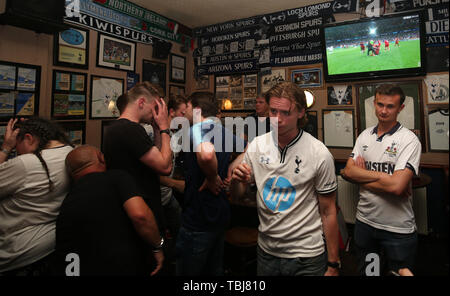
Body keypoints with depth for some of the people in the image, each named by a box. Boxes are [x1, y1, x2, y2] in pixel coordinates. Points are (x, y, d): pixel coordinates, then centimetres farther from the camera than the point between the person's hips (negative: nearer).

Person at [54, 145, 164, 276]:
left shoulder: (66, 205, 8)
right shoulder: (117, 177, -9)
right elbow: (140, 215, -23)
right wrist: (157, 247, -10)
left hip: (88, 269, 6)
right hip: (131, 266, -5)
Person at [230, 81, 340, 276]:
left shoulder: (320, 154, -15)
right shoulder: (257, 145, -5)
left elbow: (328, 212, -7)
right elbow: (237, 195, 3)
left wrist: (333, 265, -5)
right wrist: (236, 180, -19)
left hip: (306, 256, -3)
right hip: (266, 251, 4)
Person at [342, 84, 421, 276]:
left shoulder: (409, 140, -14)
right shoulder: (365, 136, 3)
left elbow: (397, 186, -25)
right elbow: (349, 171, -6)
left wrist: (361, 175, -13)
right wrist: (381, 176, -18)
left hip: (398, 229, -5)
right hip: (364, 221, 5)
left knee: (399, 271, 14)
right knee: (364, 271, 23)